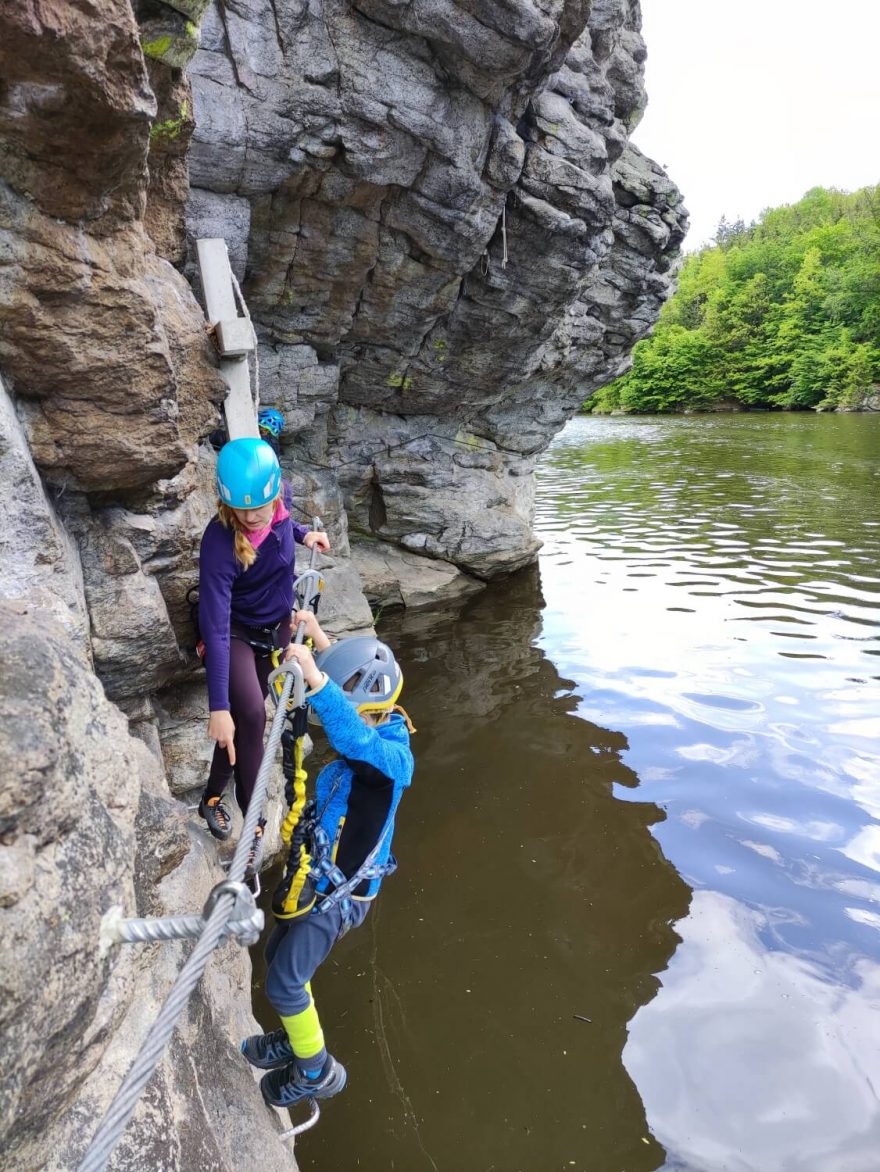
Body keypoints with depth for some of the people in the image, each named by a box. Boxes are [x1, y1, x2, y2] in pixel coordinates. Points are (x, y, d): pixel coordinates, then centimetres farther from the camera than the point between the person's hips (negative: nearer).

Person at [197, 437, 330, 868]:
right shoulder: (219, 543, -35)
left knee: (246, 720, 15)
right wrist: (218, 707, -41)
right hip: (236, 632, -5)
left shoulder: (280, 496, -19)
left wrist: (302, 533, -7)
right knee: (250, 717, -28)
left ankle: (213, 796, 40)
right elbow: (215, 626, -38)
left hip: (276, 627, 6)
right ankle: (253, 822, -11)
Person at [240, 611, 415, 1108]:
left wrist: (314, 677, -60)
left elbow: (354, 739, -52)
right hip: (316, 875, 9)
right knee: (280, 955, 24)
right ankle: (294, 1040, 47)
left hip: (337, 892, -9)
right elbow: (348, 676, 13)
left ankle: (318, 1072, 24)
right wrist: (317, 637, 8)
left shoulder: (393, 755, -29)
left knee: (284, 982, 2)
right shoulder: (379, 730, -4)